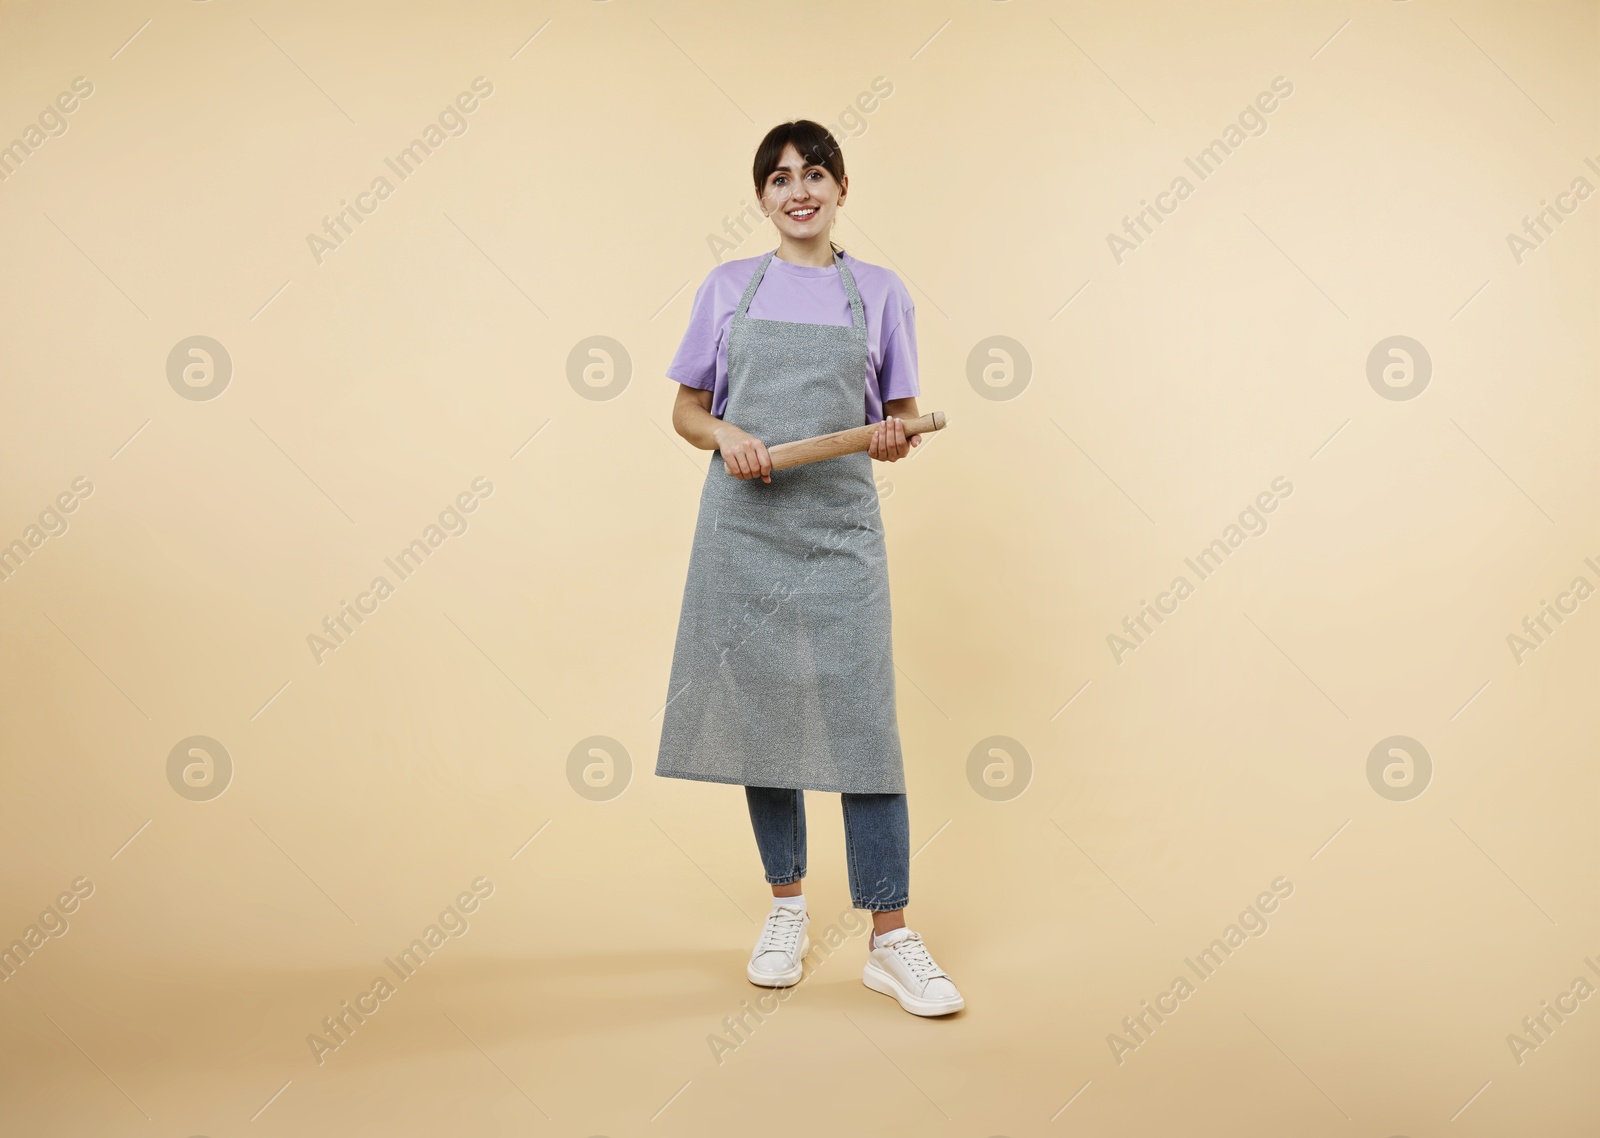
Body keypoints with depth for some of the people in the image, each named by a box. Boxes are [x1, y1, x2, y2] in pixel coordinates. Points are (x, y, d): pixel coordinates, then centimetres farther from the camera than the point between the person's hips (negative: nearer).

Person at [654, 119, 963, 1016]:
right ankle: (788, 908, 24)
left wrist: (895, 439, -13)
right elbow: (687, 410, 11)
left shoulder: (881, 294, 8)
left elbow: (901, 421, 10)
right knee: (760, 713, 7)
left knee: (863, 722, -6)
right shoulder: (730, 288, 9)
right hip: (746, 526, 1)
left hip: (840, 528, -1)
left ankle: (892, 940, 2)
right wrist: (727, 435, -10)